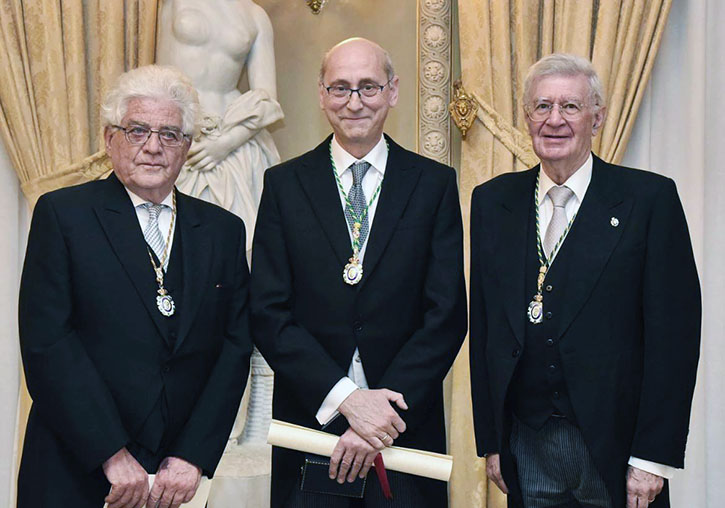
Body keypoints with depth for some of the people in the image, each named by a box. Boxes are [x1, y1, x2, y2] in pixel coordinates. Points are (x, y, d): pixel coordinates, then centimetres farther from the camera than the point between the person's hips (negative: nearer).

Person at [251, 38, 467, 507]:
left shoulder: (435, 184, 2)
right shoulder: (284, 184, 3)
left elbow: (447, 316, -4)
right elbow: (268, 314, -4)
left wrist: (381, 411, -13)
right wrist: (347, 398, -15)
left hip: (406, 427, 0)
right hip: (309, 423, 0)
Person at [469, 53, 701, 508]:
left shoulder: (650, 198, -5)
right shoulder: (492, 201, 7)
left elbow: (674, 331, -7)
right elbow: (484, 328, 9)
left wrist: (653, 457, -11)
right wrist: (490, 441, 5)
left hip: (615, 446, -3)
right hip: (527, 449, 3)